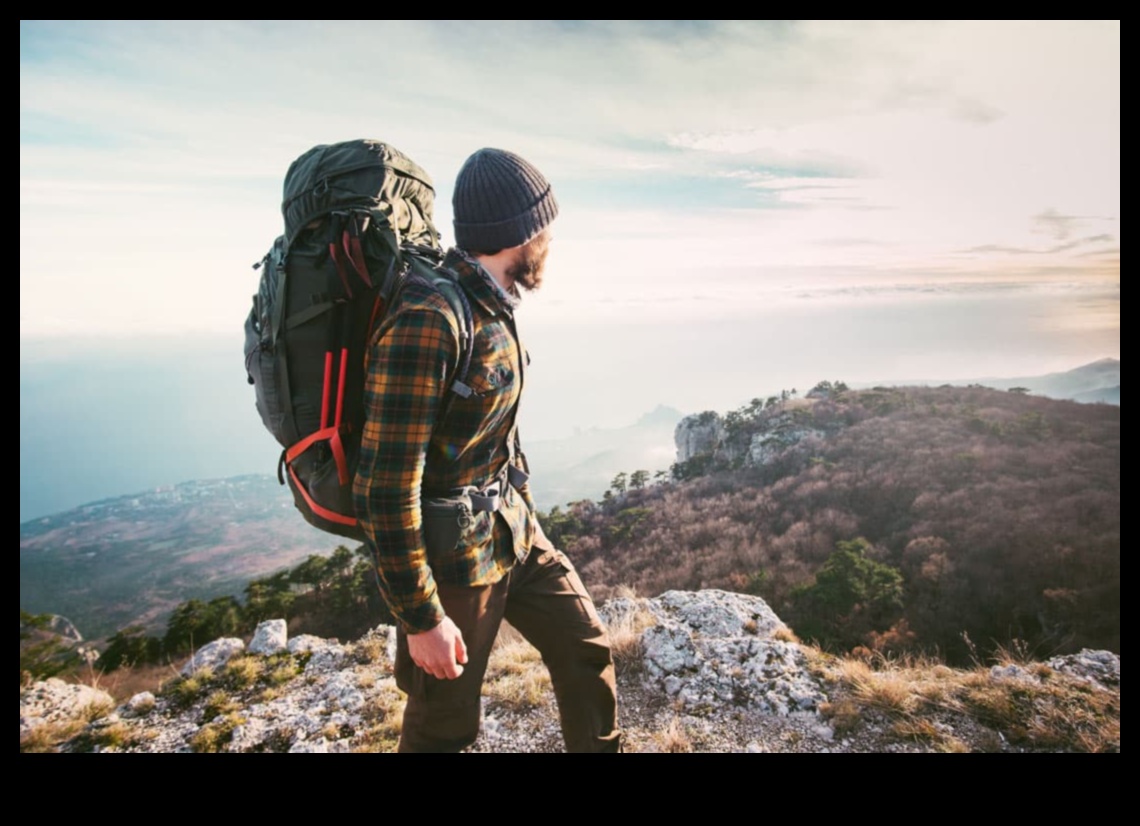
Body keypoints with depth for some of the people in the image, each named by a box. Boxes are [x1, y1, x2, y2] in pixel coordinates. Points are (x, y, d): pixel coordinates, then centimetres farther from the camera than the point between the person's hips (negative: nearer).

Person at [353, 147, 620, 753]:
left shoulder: (491, 309, 2)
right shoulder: (426, 321, -26)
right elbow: (385, 487, -26)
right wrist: (422, 618, -20)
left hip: (513, 532, 8)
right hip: (452, 556, -8)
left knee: (585, 648, 19)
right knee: (445, 723, 13)